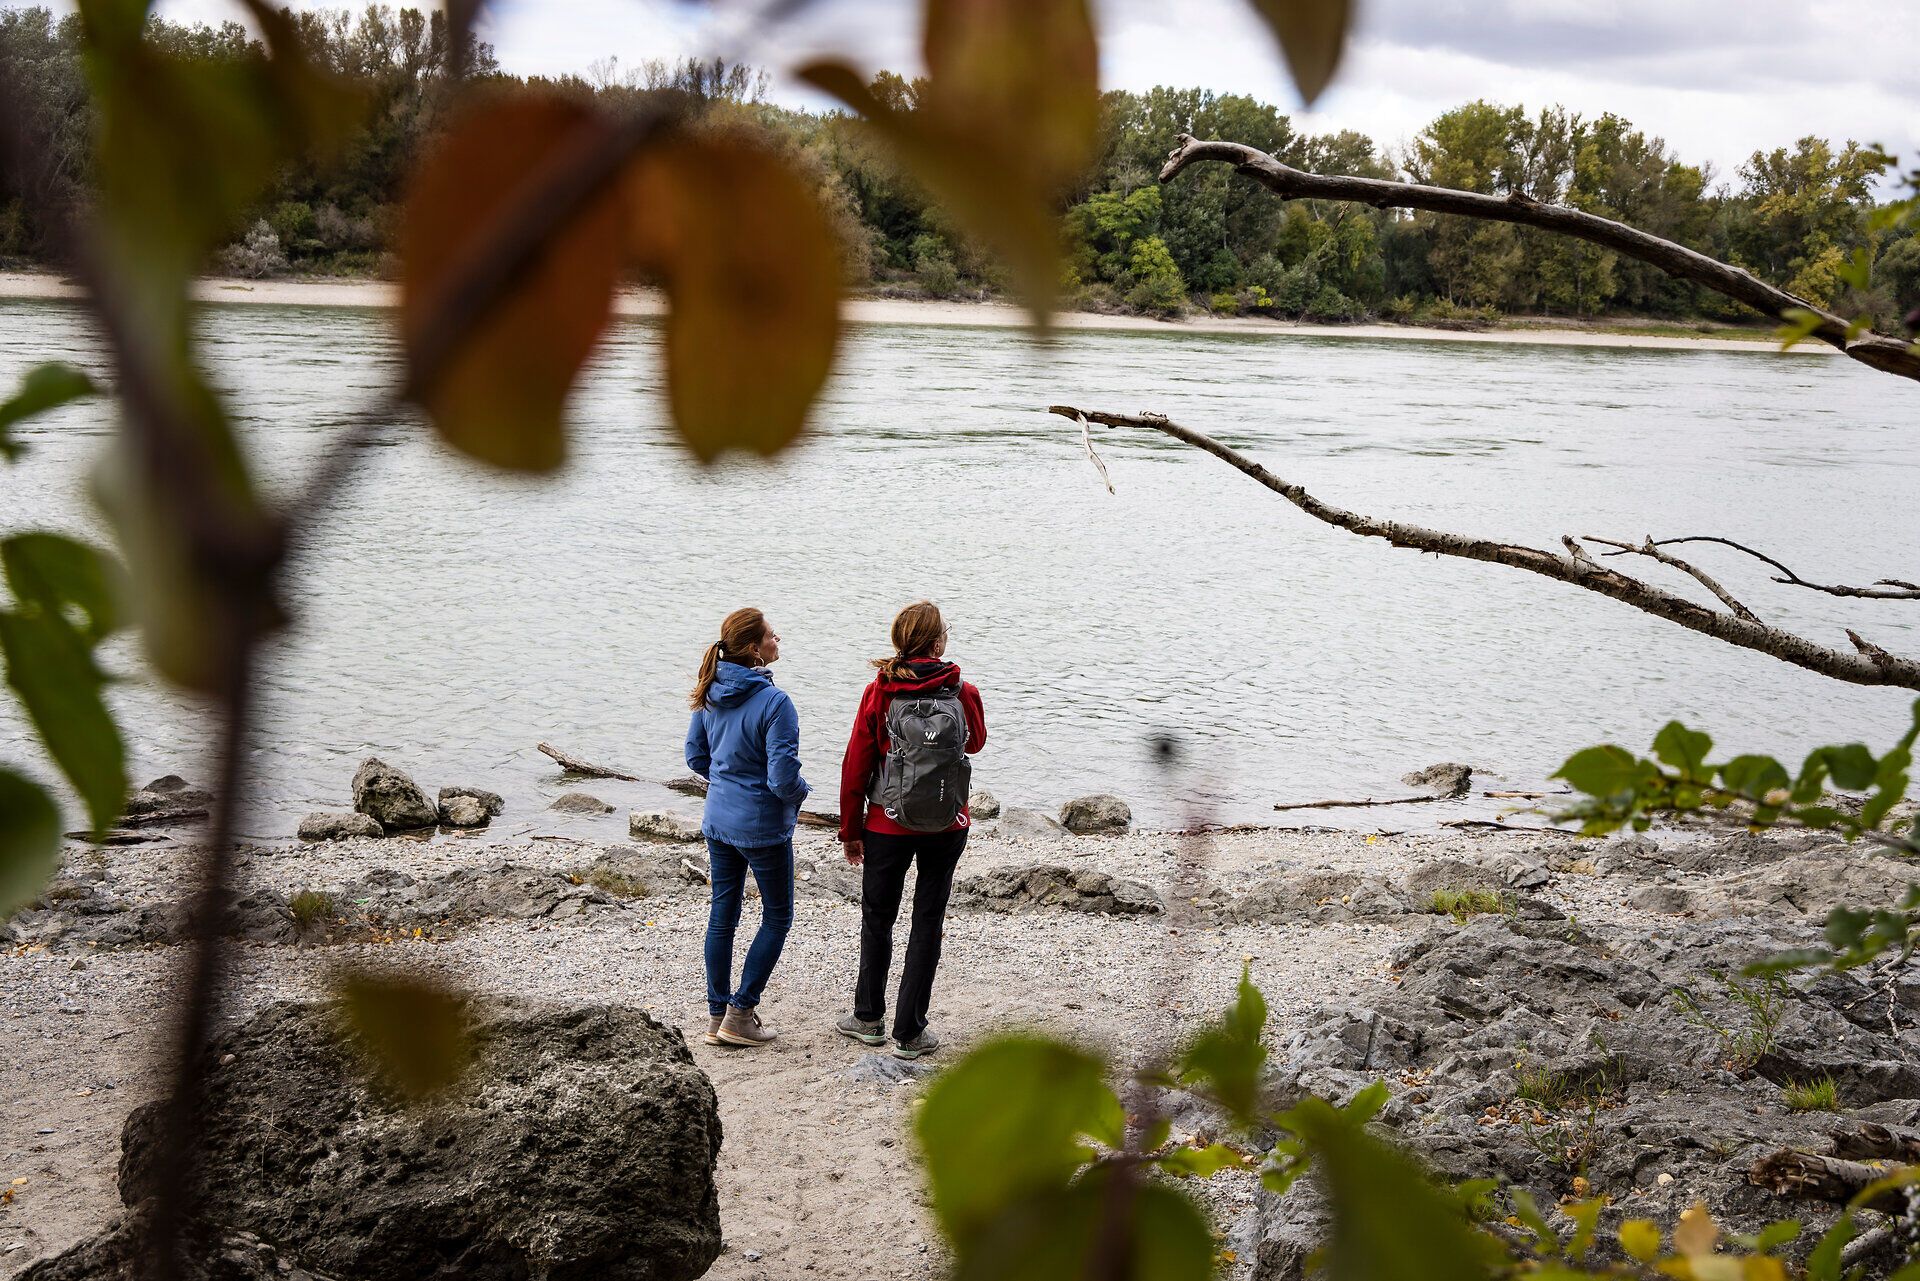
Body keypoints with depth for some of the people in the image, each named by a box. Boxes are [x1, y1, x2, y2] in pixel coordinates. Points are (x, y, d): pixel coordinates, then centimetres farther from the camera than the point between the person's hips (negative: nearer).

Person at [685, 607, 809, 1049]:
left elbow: (696, 756, 10)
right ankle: (740, 1015, 8)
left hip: (718, 821, 7)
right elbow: (783, 776, -24)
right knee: (777, 917, 10)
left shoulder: (710, 695, 0)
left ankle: (717, 1016, 21)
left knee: (722, 916, 15)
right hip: (763, 826, -7)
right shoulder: (774, 702, -23)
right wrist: (801, 790, -3)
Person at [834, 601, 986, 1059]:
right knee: (928, 923, 10)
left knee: (877, 917, 18)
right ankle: (909, 1032, 12)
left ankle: (868, 1017, 28)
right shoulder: (963, 694, -9)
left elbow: (856, 766, -6)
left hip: (888, 827, 0)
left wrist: (849, 830, 4)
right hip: (948, 828, 0)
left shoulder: (879, 694, -11)